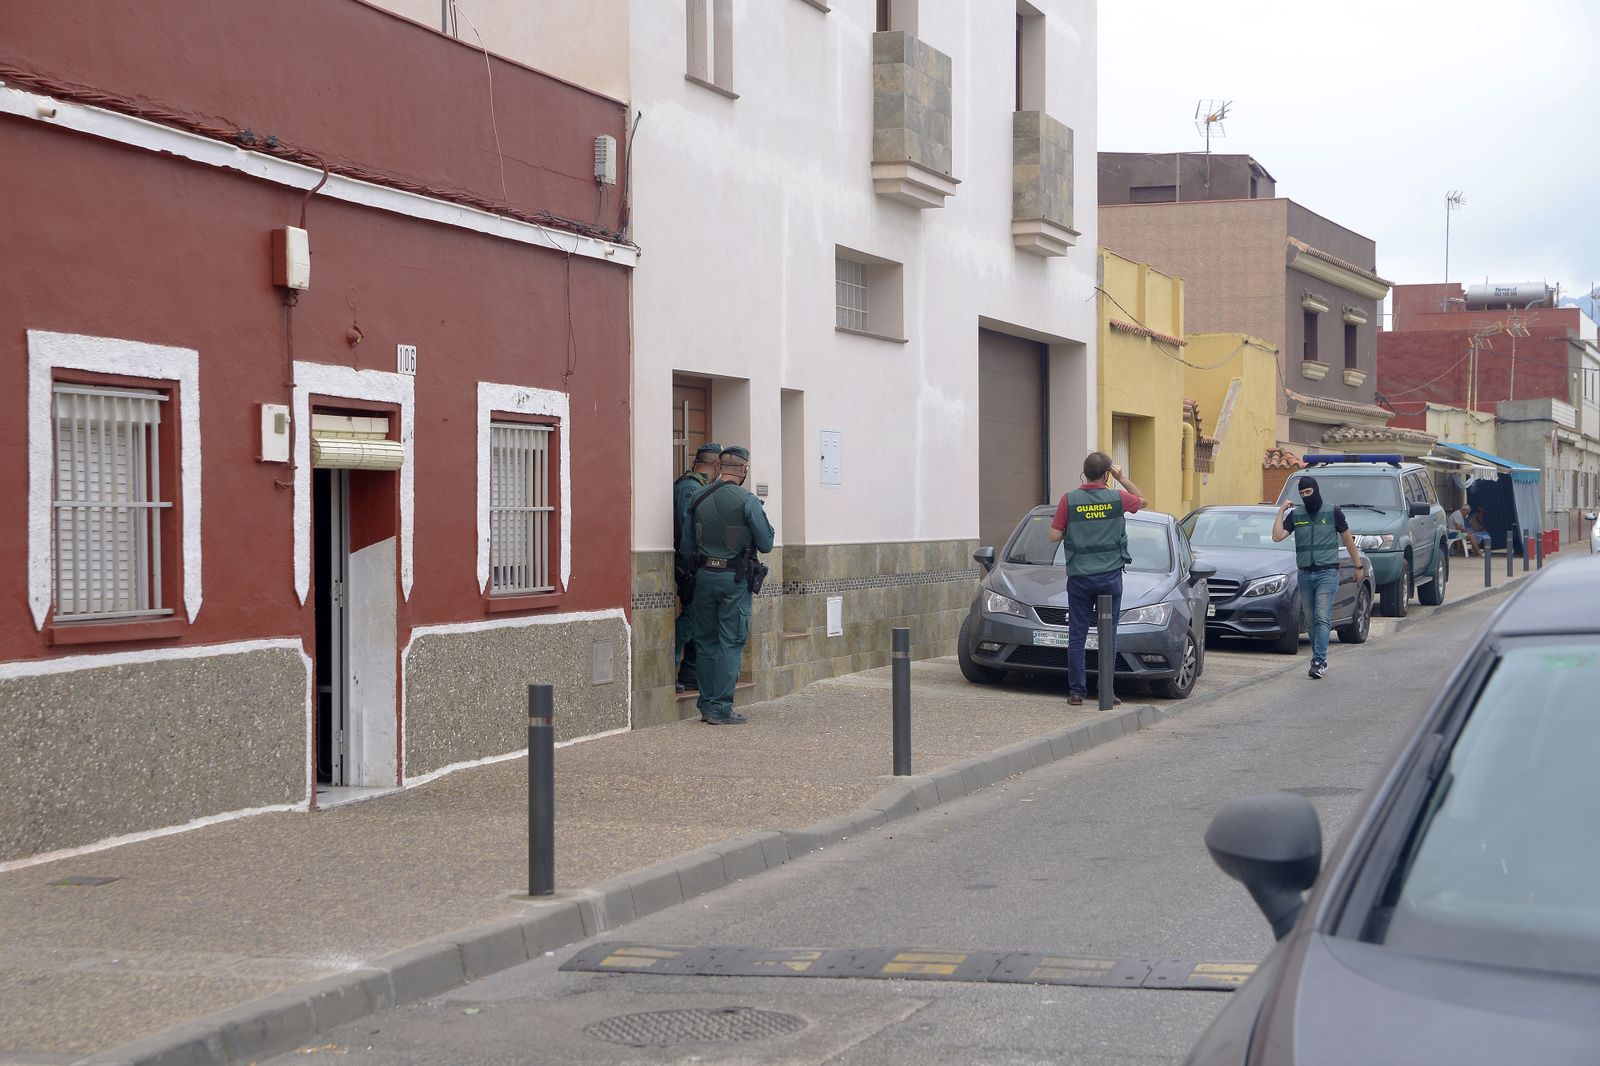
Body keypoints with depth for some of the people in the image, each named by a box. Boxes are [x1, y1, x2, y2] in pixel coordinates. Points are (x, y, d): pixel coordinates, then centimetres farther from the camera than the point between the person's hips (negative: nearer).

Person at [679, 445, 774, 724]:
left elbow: (685, 547, 6)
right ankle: (721, 709, -2)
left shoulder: (698, 498, 4)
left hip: (704, 575, 5)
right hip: (735, 578, -5)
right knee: (731, 643, 0)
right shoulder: (747, 500, -12)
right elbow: (766, 544, -8)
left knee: (705, 642, 12)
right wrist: (766, 525, 11)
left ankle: (707, 705, 15)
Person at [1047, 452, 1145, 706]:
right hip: (1110, 577, 0)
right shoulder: (1117, 498, -3)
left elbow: (1054, 537, -4)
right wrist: (1122, 478, 14)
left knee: (1077, 635, 5)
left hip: (1079, 577, 0)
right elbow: (1141, 499, 18)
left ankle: (1076, 691, 5)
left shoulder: (1069, 500, -6)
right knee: (1108, 636, 5)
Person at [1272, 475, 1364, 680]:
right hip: (1305, 574, 4)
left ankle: (1319, 661, -18)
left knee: (1322, 618, -13)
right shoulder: (1296, 514, 8)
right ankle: (1320, 661, 14)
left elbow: (1348, 540, 10)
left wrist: (1358, 566, 13)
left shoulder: (1332, 512, 1)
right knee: (1312, 620, 6)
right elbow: (1277, 536, -4)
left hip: (1327, 572, -4)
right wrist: (1281, 511, -5)